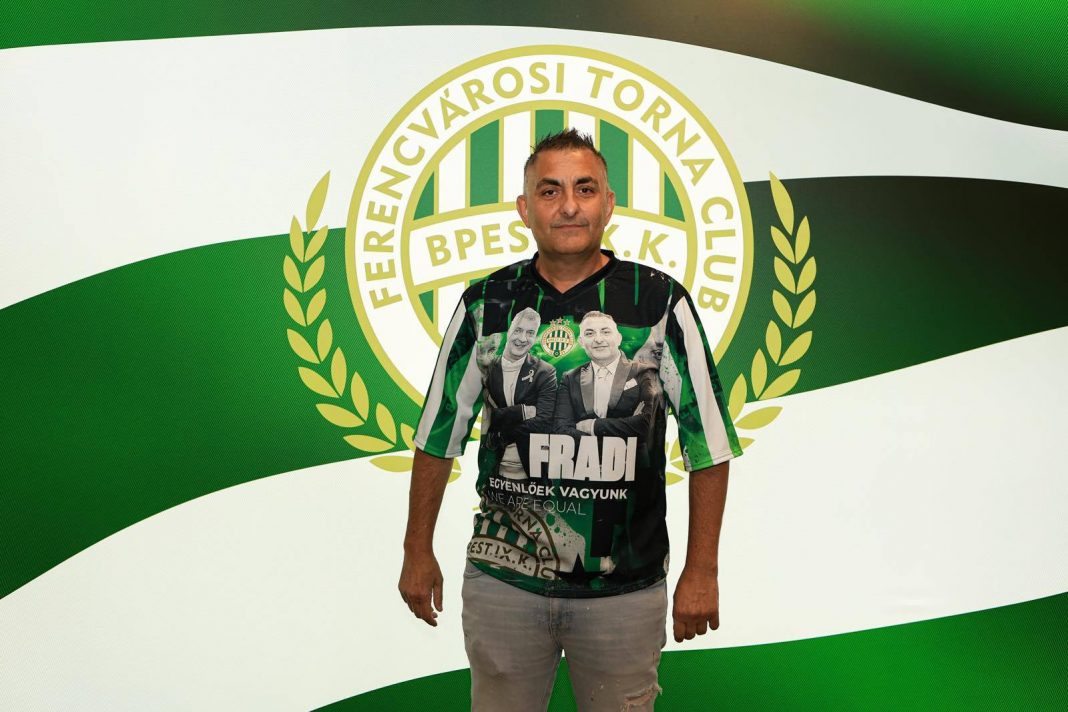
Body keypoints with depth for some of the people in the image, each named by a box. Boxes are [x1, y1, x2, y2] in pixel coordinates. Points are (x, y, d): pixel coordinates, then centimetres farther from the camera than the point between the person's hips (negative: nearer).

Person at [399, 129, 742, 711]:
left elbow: (708, 444, -2)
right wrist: (418, 550, 10)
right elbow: (439, 435, 9)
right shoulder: (486, 304, 2)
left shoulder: (660, 302, -4)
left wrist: (702, 570, -3)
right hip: (502, 578, 2)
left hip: (626, 589, -1)